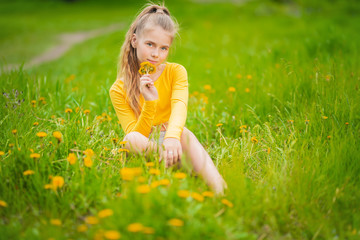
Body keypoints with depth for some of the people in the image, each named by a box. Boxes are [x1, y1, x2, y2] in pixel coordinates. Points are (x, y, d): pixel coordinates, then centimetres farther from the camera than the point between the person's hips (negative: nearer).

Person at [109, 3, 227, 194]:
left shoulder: (176, 72, -2)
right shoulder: (119, 89, -5)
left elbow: (179, 107, -23)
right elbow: (134, 134, -11)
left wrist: (172, 136, -45)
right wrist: (149, 103, -28)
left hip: (170, 141, 1)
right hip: (144, 148, 0)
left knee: (183, 133, -34)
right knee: (132, 139, -34)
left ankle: (219, 188, -49)